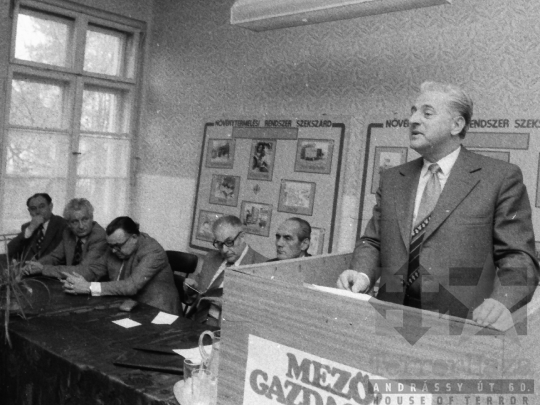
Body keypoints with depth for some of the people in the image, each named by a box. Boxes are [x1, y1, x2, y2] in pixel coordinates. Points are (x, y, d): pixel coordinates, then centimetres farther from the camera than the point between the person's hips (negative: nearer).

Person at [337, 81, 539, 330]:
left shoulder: (501, 178, 1)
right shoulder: (391, 179, 14)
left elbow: (518, 256, -1)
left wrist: (501, 301, -19)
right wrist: (362, 274, -5)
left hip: (461, 322, -3)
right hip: (393, 318, 3)